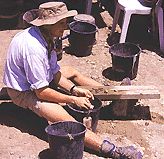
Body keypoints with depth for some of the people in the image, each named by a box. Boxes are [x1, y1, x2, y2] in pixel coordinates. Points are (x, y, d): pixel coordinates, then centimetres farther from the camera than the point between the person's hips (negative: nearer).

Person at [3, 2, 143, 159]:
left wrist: (74, 89, -9)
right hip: (23, 92, -10)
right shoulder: (33, 48, -34)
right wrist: (74, 100, -21)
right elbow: (41, 92, -29)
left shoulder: (45, 36, -6)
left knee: (72, 72, 21)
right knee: (66, 120, -27)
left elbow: (54, 72, 3)